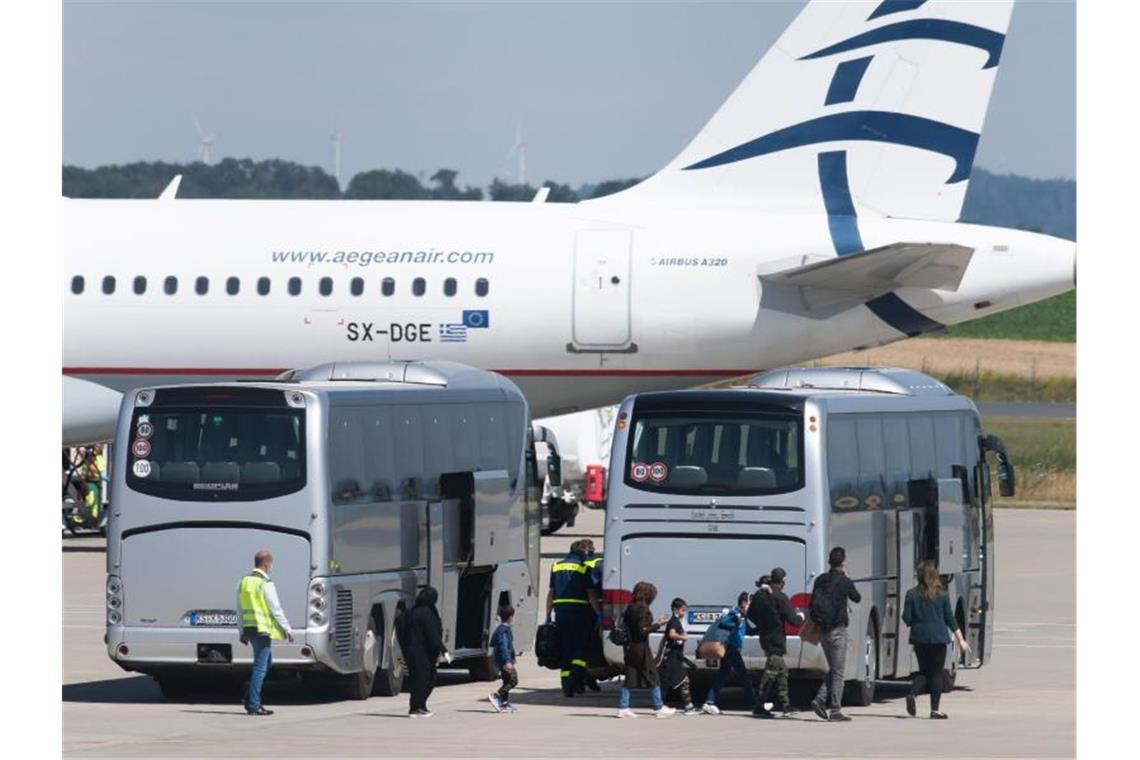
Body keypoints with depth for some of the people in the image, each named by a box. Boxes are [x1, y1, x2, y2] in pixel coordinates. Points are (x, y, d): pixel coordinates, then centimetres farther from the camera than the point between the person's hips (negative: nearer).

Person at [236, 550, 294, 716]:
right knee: (260, 666, -3)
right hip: (262, 629, -8)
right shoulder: (265, 584, -14)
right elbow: (276, 609, -13)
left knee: (266, 662, 21)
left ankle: (250, 698, 16)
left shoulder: (244, 582, 10)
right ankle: (253, 705, -4)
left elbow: (240, 609, 15)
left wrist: (242, 631, 22)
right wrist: (287, 629, -5)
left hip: (249, 628, 8)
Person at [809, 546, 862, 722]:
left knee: (833, 669, 18)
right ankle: (835, 710, -3)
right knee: (838, 672, -1)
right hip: (838, 630, -6)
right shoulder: (844, 582, -10)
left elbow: (812, 604, 7)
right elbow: (857, 598, 7)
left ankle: (819, 700, 2)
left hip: (823, 631, 6)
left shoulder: (820, 580, 7)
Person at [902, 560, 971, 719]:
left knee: (924, 671, 16)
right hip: (938, 638, -2)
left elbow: (906, 618, -3)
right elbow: (950, 619, -1)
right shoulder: (942, 596, -3)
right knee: (936, 673, 6)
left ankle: (912, 694, -11)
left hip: (919, 639, 2)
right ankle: (935, 709, 4)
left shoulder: (912, 595, -3)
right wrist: (961, 640, 6)